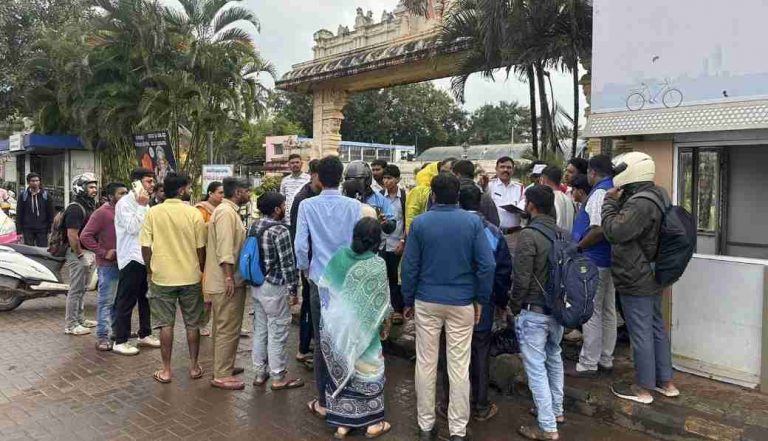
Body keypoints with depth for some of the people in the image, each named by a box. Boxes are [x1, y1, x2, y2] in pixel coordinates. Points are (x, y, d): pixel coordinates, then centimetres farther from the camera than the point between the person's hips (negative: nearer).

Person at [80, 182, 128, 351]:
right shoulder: (102, 212, -10)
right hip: (108, 264, -7)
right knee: (106, 302, -2)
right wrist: (103, 253, -15)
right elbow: (85, 236, -14)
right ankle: (102, 337, 5)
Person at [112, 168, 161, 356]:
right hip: (131, 258, -8)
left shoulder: (145, 204, 14)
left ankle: (145, 334, 27)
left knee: (146, 298, 15)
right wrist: (141, 206, -18)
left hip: (146, 258, 8)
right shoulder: (124, 203, -11)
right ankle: (120, 341, 7)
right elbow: (132, 228, -22)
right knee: (126, 302, -2)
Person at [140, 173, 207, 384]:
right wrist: (200, 270, 13)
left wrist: (150, 270, 12)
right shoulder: (194, 213, -7)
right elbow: (201, 248, -3)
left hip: (162, 277, 1)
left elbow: (145, 246, -2)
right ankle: (194, 367, 21)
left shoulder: (153, 212, -4)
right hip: (190, 277, 0)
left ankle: (166, 370, 15)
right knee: (192, 324, 12)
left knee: (166, 324, 8)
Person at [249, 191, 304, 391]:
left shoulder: (254, 227, 6)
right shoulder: (280, 231, -18)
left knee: (260, 329, 16)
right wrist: (293, 290, -10)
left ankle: (260, 372, 26)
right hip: (274, 287, -8)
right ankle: (278, 377, 12)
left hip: (257, 285, 8)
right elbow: (287, 264, -18)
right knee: (277, 332, 2)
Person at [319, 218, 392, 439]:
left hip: (334, 325, 4)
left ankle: (342, 422, 24)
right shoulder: (377, 264, -16)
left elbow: (325, 286, 2)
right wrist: (386, 322, 6)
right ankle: (373, 423, 22)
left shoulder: (339, 256, -4)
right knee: (367, 370, 11)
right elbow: (381, 301, -10)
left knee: (340, 370, 14)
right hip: (360, 328, -4)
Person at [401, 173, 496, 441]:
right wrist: (481, 300, 2)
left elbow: (409, 266, -3)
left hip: (427, 302, 1)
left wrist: (408, 301, 7)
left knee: (425, 364, 11)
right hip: (462, 303, 0)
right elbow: (487, 265, -8)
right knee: (459, 366, 7)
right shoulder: (473, 222, -6)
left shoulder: (420, 223, -5)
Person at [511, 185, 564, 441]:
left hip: (534, 311, -8)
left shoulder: (529, 235, -18)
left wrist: (514, 306, -3)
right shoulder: (564, 234, 3)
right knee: (554, 357, 23)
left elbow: (522, 279, -18)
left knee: (536, 367, 0)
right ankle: (556, 411, 37)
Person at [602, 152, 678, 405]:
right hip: (652, 278, 10)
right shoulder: (656, 195, 9)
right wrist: (619, 201, 3)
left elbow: (614, 231, -23)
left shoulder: (640, 203, -25)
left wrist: (610, 201, -12)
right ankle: (666, 382, 31)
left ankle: (643, 388, 15)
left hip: (636, 282, -10)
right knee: (657, 328, 18)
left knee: (641, 333, 1)